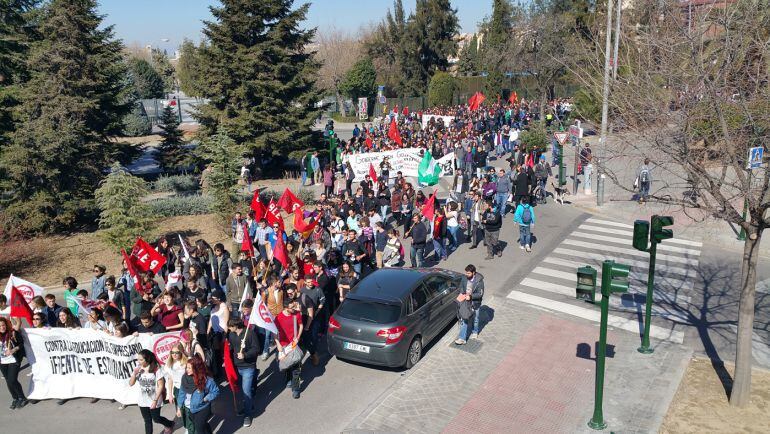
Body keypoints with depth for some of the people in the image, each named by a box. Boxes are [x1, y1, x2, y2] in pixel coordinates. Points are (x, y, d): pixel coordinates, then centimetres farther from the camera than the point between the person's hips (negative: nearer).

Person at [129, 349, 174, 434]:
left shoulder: (156, 370, -19)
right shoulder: (138, 369, -6)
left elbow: (161, 386, -16)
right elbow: (131, 384, -1)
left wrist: (155, 400, -20)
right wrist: (134, 373, -19)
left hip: (154, 400, -4)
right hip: (143, 401, 4)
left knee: (156, 419, 12)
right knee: (147, 421, 14)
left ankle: (170, 425, 40)